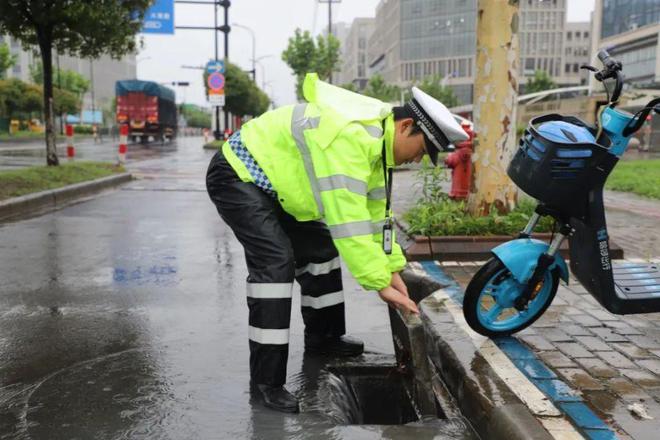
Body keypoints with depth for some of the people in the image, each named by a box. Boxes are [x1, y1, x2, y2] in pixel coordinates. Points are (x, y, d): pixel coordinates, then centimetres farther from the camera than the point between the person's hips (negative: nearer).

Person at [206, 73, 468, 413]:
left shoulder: (375, 139, 1)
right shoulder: (349, 136, -32)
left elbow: (376, 211, 5)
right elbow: (348, 219, -35)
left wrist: (391, 267, 1)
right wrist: (380, 283, -30)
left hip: (273, 182, 10)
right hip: (237, 176, -10)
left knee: (319, 248, 13)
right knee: (276, 262, -22)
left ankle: (323, 337, 30)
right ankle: (266, 379, -14)